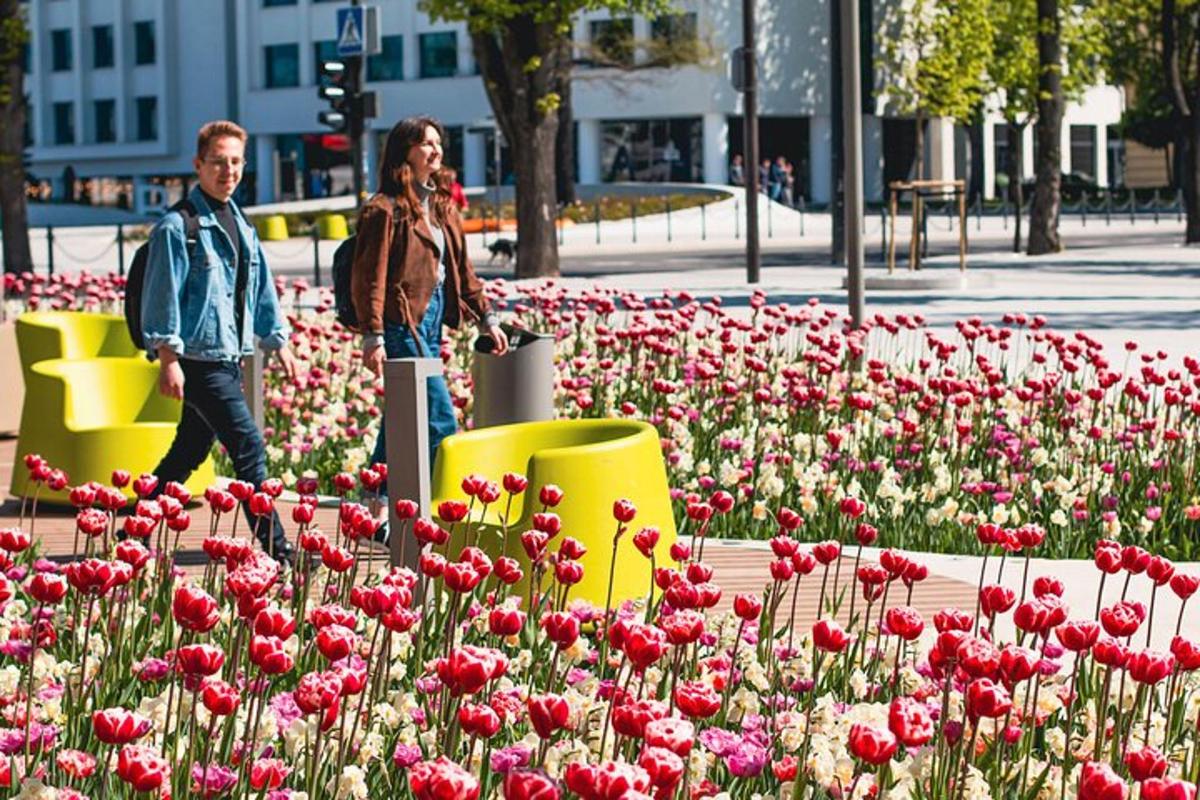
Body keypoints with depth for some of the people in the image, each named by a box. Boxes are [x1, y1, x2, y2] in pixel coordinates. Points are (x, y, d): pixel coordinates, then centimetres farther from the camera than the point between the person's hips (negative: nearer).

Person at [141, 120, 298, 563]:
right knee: (249, 447, -12)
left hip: (228, 359, 8)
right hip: (198, 358, -8)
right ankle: (275, 547, -11)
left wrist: (278, 343, 19)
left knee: (189, 452, 14)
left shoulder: (239, 224, 15)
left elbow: (261, 288, 22)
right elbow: (162, 294, -12)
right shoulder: (178, 225, -10)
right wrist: (168, 358, -16)